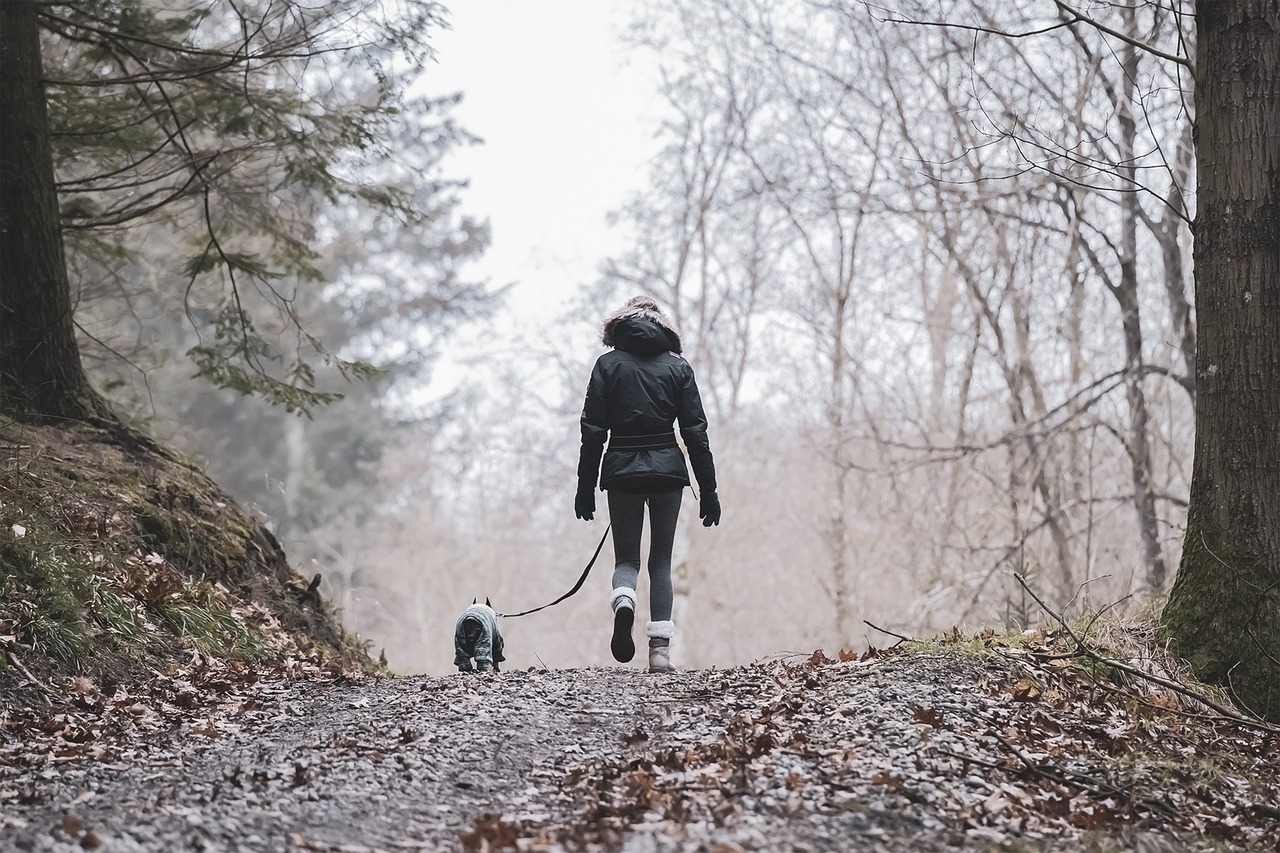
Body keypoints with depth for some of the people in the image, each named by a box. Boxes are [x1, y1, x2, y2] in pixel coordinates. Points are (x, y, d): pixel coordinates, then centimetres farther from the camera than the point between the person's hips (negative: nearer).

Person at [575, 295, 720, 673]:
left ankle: (623, 602, -26)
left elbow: (593, 430, -2)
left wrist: (586, 487, 3)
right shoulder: (677, 366, 5)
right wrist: (708, 490, 5)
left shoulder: (608, 365, 3)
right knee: (661, 561, 9)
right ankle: (660, 650, -1)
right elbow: (695, 432, 2)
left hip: (622, 471, -1)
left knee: (627, 558, 9)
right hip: (667, 471, 1)